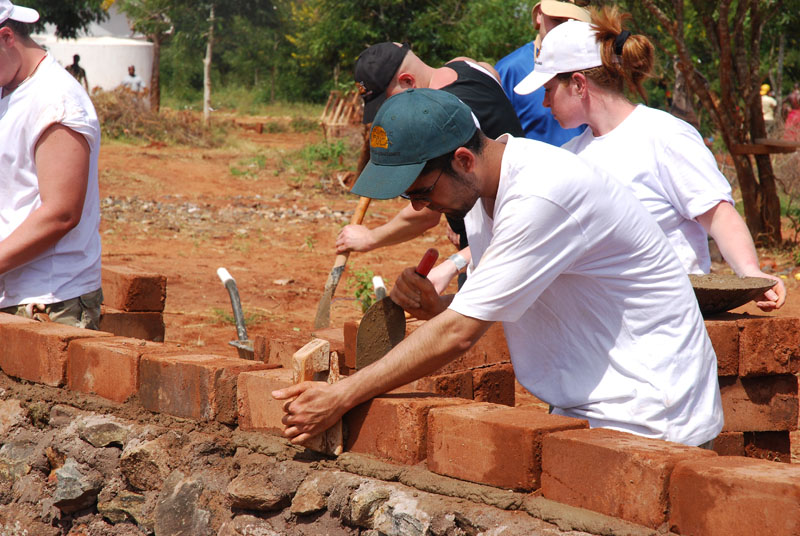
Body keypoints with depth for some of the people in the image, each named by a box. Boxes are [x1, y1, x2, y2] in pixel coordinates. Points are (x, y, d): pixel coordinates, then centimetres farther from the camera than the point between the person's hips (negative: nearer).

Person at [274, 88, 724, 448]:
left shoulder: (543, 194, -24)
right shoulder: (480, 187, 5)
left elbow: (459, 334, -24)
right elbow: (477, 317, 15)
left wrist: (341, 397, -19)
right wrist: (433, 306, -8)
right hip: (584, 411, 8)